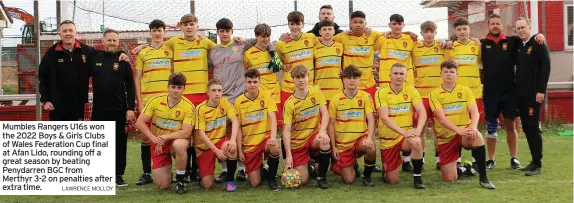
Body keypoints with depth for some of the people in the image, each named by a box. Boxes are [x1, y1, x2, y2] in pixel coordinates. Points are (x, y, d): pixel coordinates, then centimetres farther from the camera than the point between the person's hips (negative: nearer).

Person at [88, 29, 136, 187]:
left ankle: (119, 175, 14)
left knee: (120, 143, 4)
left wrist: (131, 108, -8)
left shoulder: (123, 61, 3)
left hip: (119, 110, -1)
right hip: (99, 110, 1)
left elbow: (130, 86, 0)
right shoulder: (94, 59, 5)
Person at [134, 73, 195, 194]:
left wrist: (165, 137, -29)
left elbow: (186, 132, -20)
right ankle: (168, 170, 32)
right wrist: (153, 138, -23)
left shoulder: (189, 106, -15)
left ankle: (180, 181, -17)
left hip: (177, 140, -1)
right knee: (163, 185, -6)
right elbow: (139, 123, -9)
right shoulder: (155, 101, -9)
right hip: (158, 144, 1)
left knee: (179, 145, -41)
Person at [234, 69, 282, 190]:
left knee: (275, 146, -38)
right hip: (249, 144, 1)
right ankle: (262, 172, 33)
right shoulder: (239, 102, -2)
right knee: (254, 183, -6)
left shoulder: (266, 96, -4)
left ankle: (271, 178, -10)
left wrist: (273, 137, -31)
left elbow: (273, 118, -14)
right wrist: (240, 150, -3)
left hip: (265, 138, -1)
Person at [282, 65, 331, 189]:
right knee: (302, 180, -8)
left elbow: (325, 113, -8)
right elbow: (286, 130, -15)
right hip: (297, 142, -1)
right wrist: (288, 155, -23)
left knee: (324, 143, -36)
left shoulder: (316, 92, -3)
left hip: (313, 136, 1)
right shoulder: (289, 103, -11)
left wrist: (322, 131, -28)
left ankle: (321, 177, -13)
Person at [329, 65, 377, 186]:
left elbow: (370, 119, -8)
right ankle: (338, 166, 32)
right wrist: (333, 147, -4)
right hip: (342, 143, 0)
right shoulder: (336, 99, -2)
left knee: (371, 148, -36)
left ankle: (367, 176, -7)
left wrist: (369, 137, -26)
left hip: (360, 138, 0)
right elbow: (331, 124, 1)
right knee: (348, 180, -6)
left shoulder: (365, 97, -3)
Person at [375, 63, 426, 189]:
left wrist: (418, 130, -31)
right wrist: (404, 132, -31)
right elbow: (385, 118, -20)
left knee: (416, 141, -36)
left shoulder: (411, 91, -2)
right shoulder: (382, 92, -9)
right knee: (393, 181, -2)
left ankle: (417, 177, -15)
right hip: (388, 139, -1)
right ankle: (386, 170, 35)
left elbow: (422, 112, -12)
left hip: (407, 136, 1)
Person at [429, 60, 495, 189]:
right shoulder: (435, 94, -4)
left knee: (476, 136, -37)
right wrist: (458, 130, -30)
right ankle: (464, 169, 32)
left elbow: (474, 112, -10)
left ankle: (483, 178, -24)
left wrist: (473, 127, -31)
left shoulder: (465, 90, 3)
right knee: (449, 179, -5)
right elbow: (441, 117, -16)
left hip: (464, 133, 0)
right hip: (446, 138, 0)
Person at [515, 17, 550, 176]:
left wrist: (541, 90, -20)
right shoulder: (518, 46, 13)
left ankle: (538, 164, -1)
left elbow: (546, 67, -14)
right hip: (520, 94, 7)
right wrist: (516, 88, 5)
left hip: (534, 94, -7)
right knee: (526, 128, 8)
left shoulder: (539, 44, -6)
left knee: (533, 127, -6)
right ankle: (534, 161, 16)